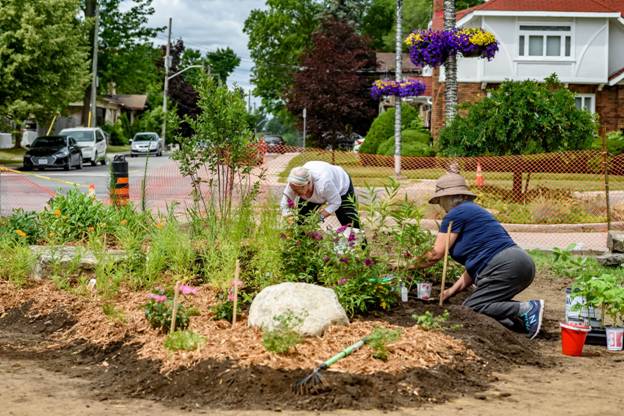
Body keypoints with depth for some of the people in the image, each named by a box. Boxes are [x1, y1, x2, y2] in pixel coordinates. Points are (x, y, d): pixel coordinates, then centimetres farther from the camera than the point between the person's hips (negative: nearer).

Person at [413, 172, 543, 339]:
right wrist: (452, 291, 20)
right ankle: (527, 311, 1)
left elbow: (436, 253, -2)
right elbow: (474, 264, 22)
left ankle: (526, 309, -17)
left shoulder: (456, 214, -1)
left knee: (470, 309, -9)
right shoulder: (471, 211, 26)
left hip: (506, 267, -10)